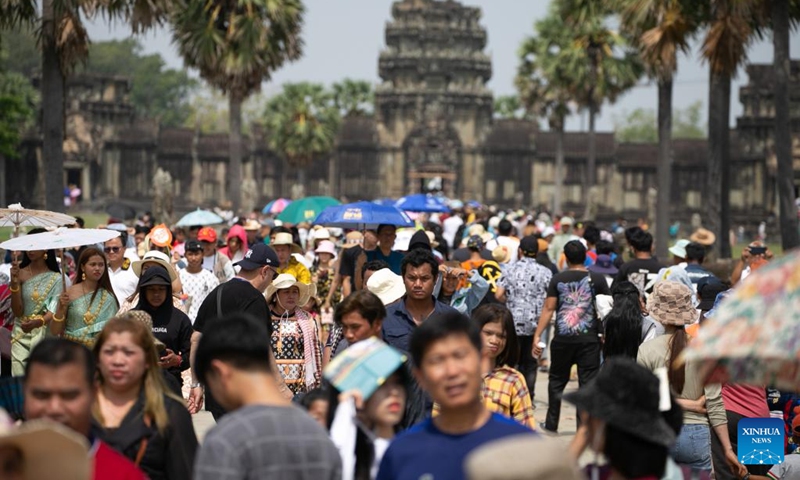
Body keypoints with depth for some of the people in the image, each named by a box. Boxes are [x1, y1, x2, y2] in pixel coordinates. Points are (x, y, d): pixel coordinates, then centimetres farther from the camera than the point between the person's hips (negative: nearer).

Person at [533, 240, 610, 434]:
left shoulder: (558, 280, 0)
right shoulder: (597, 280, -1)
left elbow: (548, 309, -3)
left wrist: (537, 336, -1)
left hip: (562, 338, 1)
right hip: (589, 338, -1)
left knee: (557, 381, 16)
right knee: (588, 382, 2)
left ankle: (551, 424, 22)